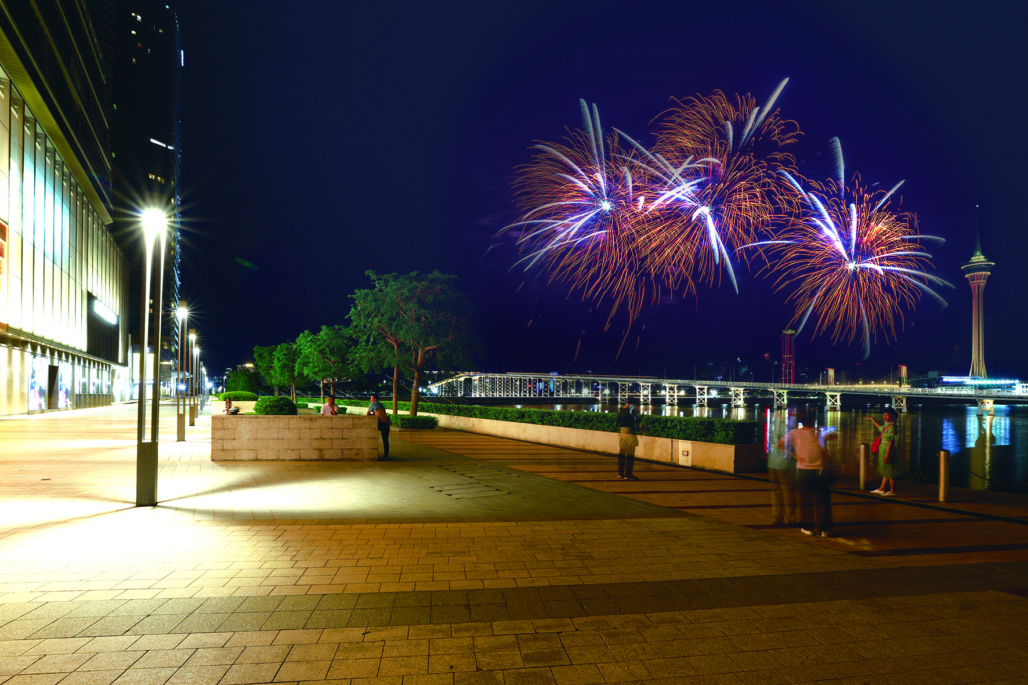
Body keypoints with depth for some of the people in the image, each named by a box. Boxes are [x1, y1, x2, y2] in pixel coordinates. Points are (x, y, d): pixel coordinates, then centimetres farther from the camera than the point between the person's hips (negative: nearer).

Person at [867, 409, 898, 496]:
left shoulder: (892, 427, -17)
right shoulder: (886, 426, 10)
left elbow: (891, 442, -21)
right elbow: (880, 428, 36)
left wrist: (887, 455, -24)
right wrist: (873, 420, 44)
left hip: (888, 450, -10)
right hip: (883, 449, 10)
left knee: (889, 471, -2)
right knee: (886, 471, 16)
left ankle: (892, 491, 6)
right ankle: (881, 489, 24)